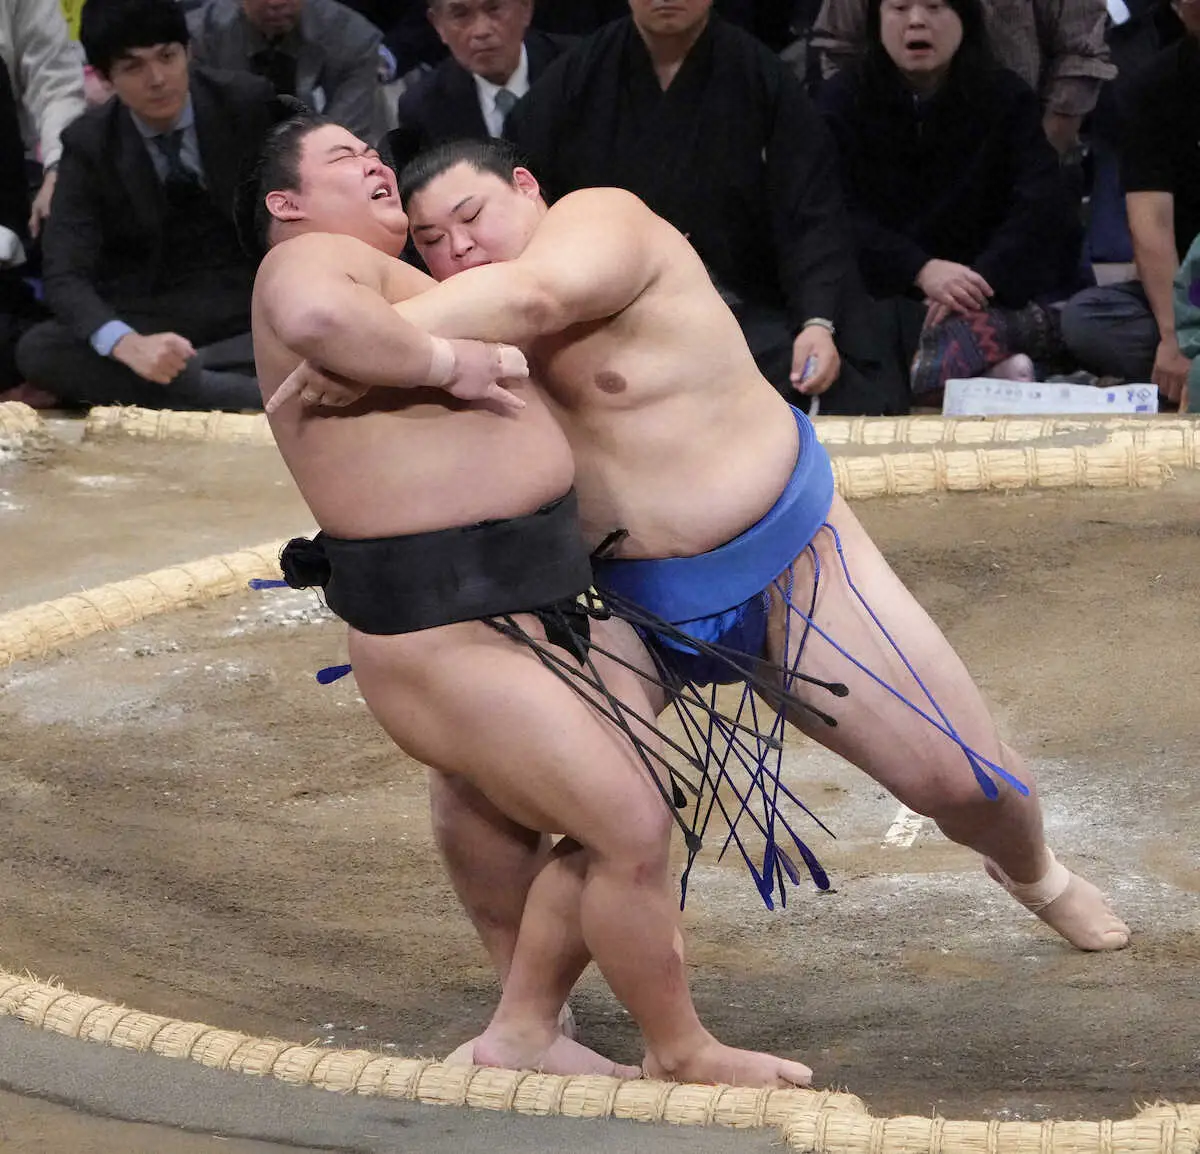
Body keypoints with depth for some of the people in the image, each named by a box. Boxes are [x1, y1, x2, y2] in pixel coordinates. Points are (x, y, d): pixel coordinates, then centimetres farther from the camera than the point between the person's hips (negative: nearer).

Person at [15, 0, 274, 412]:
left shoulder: (250, 103, -6)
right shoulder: (89, 145, -7)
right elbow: (64, 276, -16)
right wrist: (129, 345, -38)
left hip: (252, 308, 0)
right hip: (153, 320, 0)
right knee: (37, 351, -31)